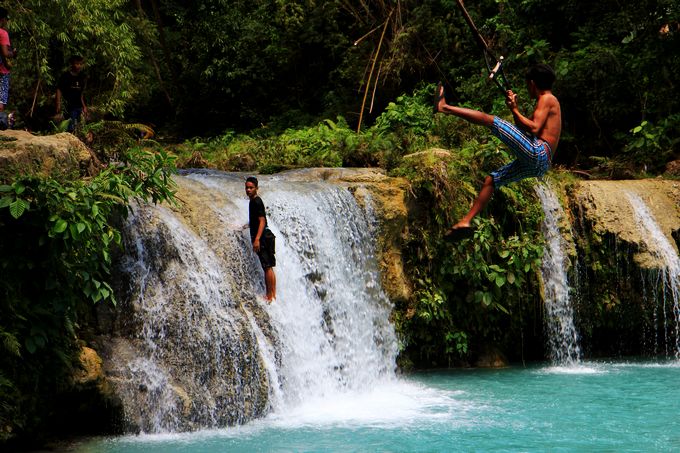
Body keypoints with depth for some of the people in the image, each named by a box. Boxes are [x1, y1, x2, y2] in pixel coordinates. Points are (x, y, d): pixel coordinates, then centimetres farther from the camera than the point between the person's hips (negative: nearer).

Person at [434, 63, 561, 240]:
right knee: (491, 180, 16)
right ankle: (465, 222, 14)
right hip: (537, 165, 10)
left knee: (491, 120, -12)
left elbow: (534, 128, -15)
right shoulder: (547, 102, 30)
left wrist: (514, 110, -6)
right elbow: (523, 129, 34)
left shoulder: (547, 99, 0)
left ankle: (444, 107, -13)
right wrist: (514, 107, 25)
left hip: (538, 151, -10)